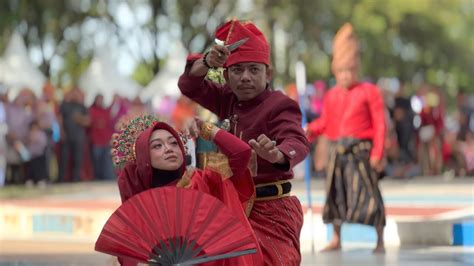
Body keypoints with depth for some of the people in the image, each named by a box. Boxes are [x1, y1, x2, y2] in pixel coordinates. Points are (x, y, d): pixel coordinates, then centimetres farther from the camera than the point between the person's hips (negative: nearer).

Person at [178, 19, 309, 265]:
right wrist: (207, 63, -15)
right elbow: (189, 86, 7)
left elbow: (297, 142, -29)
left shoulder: (279, 106, -12)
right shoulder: (228, 100, 9)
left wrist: (276, 155, -54)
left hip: (271, 210, -6)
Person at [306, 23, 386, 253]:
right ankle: (336, 240, 19)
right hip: (339, 150, 5)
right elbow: (325, 122, 14)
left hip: (361, 150, -5)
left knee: (368, 195, -8)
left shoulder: (369, 92, -3)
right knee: (335, 193, 8)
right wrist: (310, 130, -8)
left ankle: (380, 241, 0)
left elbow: (379, 124, -6)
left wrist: (378, 153, -13)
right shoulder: (332, 96, 12)